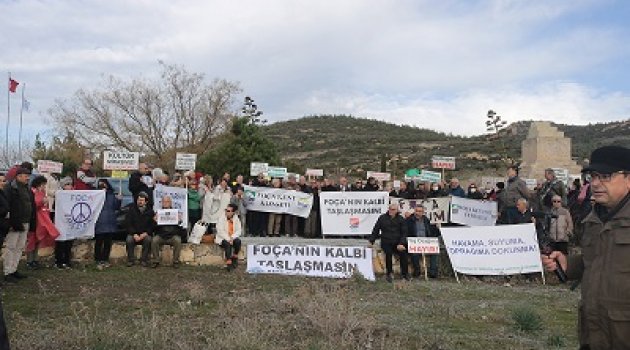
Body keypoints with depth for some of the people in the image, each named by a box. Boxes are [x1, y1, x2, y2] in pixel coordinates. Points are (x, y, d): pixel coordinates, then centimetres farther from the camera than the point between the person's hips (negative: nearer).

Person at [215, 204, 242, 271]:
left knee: (238, 241, -27)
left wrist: (232, 237, -21)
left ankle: (235, 257, -4)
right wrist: (228, 239, -24)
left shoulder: (236, 219, 2)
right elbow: (220, 231, -14)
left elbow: (238, 231, -2)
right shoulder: (222, 218, -7)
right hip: (222, 238, -3)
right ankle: (229, 263, -30)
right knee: (227, 244, -33)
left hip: (232, 238, 3)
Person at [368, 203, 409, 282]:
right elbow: (375, 230, 12)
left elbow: (404, 233, 4)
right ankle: (388, 273, -5)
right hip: (386, 242, -1)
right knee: (388, 253, -23)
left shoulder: (401, 219, 7)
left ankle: (404, 273, 0)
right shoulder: (382, 218, 6)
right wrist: (371, 241, 8)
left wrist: (401, 243, -10)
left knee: (403, 253, -18)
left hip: (397, 243, 1)